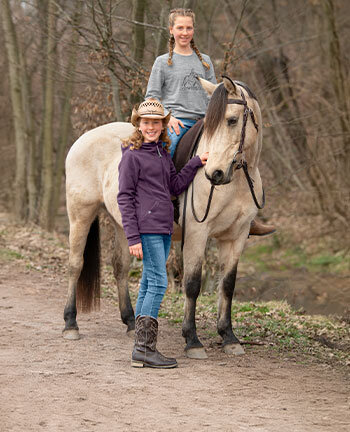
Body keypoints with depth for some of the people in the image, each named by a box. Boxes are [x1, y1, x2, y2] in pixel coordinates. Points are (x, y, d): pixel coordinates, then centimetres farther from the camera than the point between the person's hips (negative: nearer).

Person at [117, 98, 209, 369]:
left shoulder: (163, 153, 16)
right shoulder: (132, 155, -8)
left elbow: (175, 187, 17)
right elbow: (125, 197, -10)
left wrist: (196, 163, 7)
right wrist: (133, 237, -15)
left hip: (163, 229, 8)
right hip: (146, 227, -8)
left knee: (149, 285, 10)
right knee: (158, 283, -12)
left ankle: (141, 349, 14)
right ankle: (145, 348, -11)